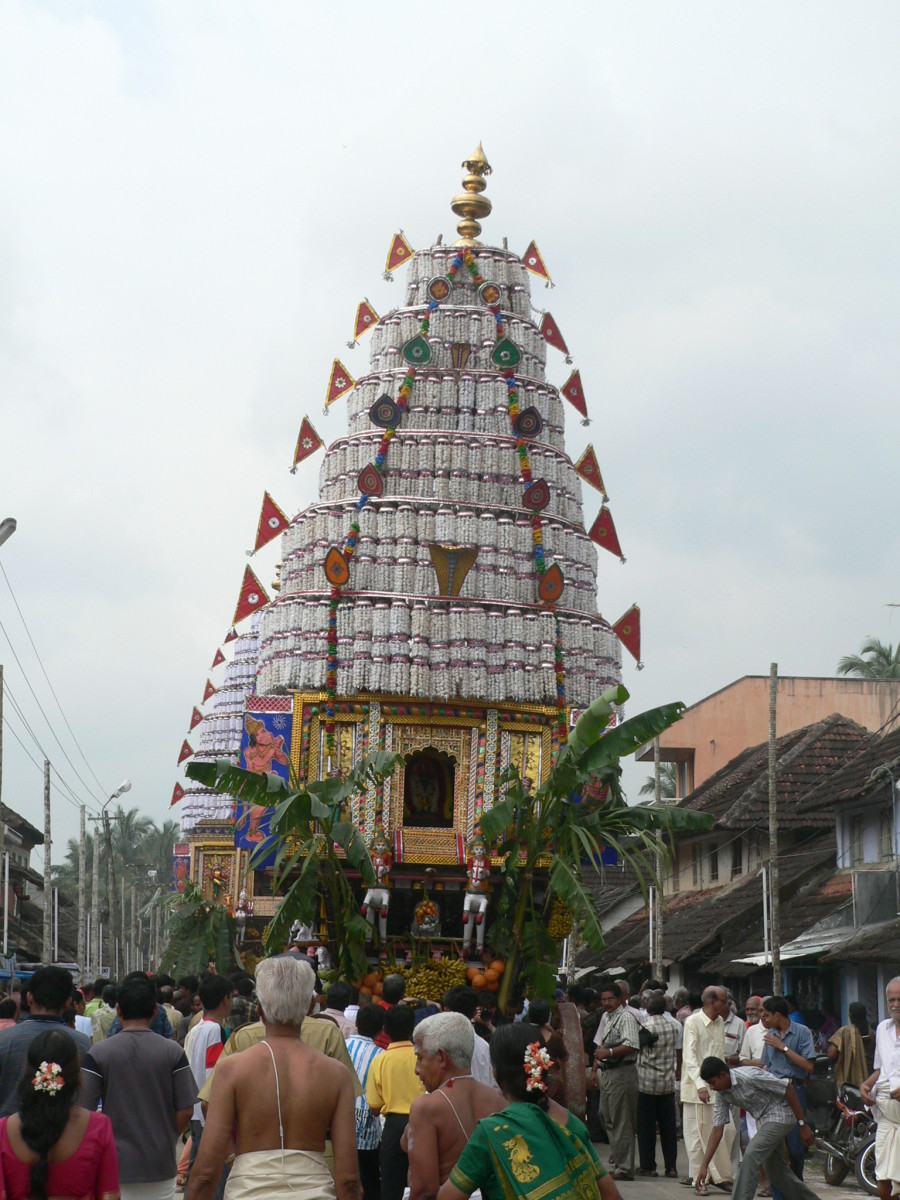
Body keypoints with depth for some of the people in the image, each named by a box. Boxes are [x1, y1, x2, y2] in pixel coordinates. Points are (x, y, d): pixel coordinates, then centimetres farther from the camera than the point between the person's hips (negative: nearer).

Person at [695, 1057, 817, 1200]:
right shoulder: (722, 1093, -3)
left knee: (751, 1155, -21)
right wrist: (704, 1166, -6)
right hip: (763, 1119, 9)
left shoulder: (749, 1076, -27)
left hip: (780, 1114, -9)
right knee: (775, 1168, 14)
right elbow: (717, 1130, 0)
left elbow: (788, 1088, -21)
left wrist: (802, 1124, -18)